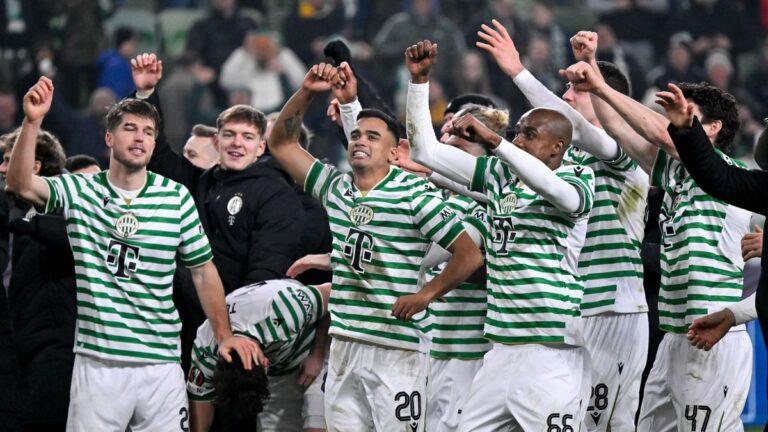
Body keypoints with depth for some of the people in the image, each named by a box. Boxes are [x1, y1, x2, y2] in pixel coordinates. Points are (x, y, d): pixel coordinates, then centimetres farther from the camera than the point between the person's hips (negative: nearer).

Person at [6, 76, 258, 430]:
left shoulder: (177, 198, 4)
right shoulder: (80, 191, 2)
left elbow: (203, 270, 10)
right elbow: (21, 185, -15)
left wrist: (224, 334, 1)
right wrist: (32, 122, -28)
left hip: (161, 364, 1)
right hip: (96, 362, -1)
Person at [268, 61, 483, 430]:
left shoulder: (415, 194, -5)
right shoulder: (335, 188, 11)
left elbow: (470, 254, -8)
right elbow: (281, 143, 14)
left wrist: (425, 295, -12)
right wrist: (306, 92, 2)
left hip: (397, 348, -6)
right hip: (343, 345, 6)